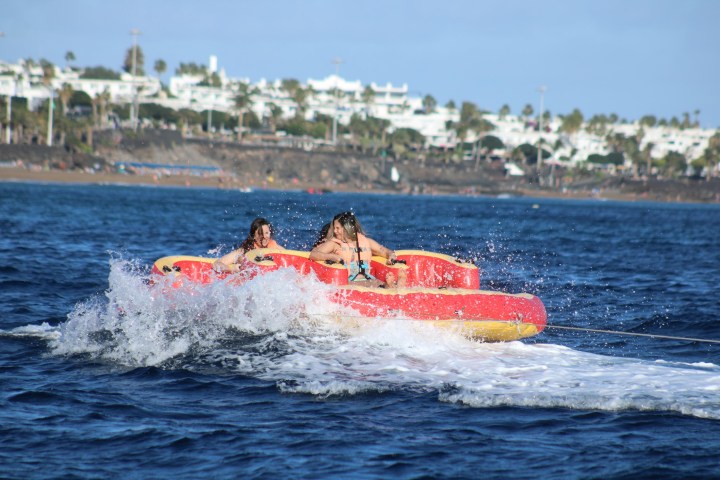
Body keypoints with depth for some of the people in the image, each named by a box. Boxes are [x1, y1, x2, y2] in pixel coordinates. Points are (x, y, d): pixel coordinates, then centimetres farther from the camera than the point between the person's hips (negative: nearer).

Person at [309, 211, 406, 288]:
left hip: (368, 280, 4)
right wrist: (332, 256, -16)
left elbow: (385, 251, 28)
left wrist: (391, 256, 3)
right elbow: (313, 254, 1)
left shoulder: (366, 242, 22)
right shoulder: (334, 244, 12)